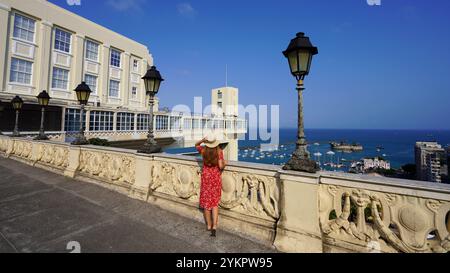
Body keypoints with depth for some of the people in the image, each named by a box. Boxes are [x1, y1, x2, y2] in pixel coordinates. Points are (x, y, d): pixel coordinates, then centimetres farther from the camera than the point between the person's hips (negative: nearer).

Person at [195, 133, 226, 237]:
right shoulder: (219, 151, -13)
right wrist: (224, 163, 6)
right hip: (216, 177, -1)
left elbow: (196, 145, 13)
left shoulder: (203, 150, -9)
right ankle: (214, 226, 3)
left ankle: (209, 225, 26)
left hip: (206, 176, 1)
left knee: (206, 201, 14)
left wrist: (203, 140, -5)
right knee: (215, 202, 11)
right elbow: (221, 166, -15)